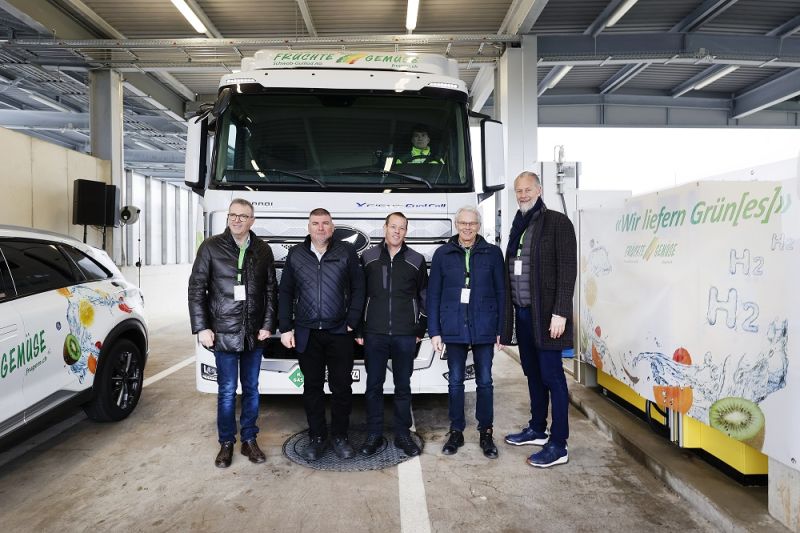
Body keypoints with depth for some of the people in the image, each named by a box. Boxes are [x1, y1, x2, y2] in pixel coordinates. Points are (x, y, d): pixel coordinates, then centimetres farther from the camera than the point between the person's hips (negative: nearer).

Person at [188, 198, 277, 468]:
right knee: (227, 391, 6)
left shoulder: (263, 250, 4)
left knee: (251, 389, 12)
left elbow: (271, 290, 6)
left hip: (254, 333, 2)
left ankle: (249, 440, 26)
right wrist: (201, 327, -8)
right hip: (224, 332, -2)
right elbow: (196, 289, -2)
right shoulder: (211, 247, -2)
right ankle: (226, 443, 22)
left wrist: (268, 324, -2)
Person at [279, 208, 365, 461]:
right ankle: (317, 437, 24)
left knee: (342, 387, 5)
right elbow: (285, 293, 8)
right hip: (307, 334, 2)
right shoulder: (295, 254, 7)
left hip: (339, 333, -1)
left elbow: (358, 289, 1)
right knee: (312, 387, 9)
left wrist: (352, 323, -5)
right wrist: (285, 329, 2)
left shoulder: (347, 252, 2)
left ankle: (340, 436, 22)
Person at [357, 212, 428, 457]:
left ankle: (403, 434, 22)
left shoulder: (416, 260, 4)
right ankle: (374, 435, 20)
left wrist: (420, 329, 5)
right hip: (374, 334, 0)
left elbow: (424, 297, 9)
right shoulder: (368, 258, 4)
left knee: (403, 386, 9)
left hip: (405, 335, 0)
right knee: (373, 385, 6)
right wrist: (358, 330, 3)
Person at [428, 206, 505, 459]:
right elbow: (433, 294, 4)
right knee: (455, 381, 9)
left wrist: (501, 329, -1)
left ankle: (486, 433, 22)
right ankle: (456, 432, 23)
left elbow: (501, 293, 3)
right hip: (453, 330, 1)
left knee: (485, 381, 7)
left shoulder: (493, 253, 3)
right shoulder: (443, 254, 4)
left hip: (484, 329, 0)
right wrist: (434, 331, -1)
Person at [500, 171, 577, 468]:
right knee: (533, 373, 16)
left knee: (551, 376, -3)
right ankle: (537, 430, 30)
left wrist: (560, 312, -18)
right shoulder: (518, 226, 16)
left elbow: (567, 270, -11)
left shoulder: (557, 223, -5)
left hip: (545, 314, -7)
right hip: (522, 313, 7)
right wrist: (508, 312, 10)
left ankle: (558, 446, 6)